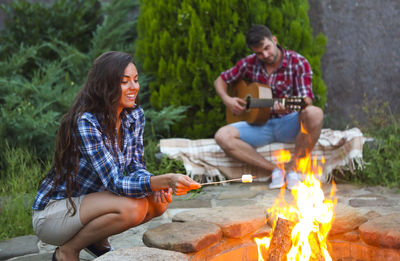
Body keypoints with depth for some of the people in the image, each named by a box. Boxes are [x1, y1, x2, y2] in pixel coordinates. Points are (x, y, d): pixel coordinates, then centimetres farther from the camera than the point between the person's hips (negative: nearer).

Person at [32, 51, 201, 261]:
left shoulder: (135, 115, -3)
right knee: (131, 207, -29)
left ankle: (98, 241, 10)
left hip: (89, 201, 8)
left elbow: (136, 168, 1)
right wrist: (164, 181, -44)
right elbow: (115, 183, -31)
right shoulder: (86, 122, -27)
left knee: (159, 202, -10)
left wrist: (159, 188, -21)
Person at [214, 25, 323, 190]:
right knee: (222, 136, -24)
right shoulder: (249, 64, 3)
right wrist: (227, 100, -5)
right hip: (260, 124, 3)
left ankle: (291, 167, -19)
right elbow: (220, 80, 16)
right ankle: (273, 170, -17)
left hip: (289, 123, -3)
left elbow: (307, 101, -16)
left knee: (314, 114, -37)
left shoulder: (297, 62, -6)